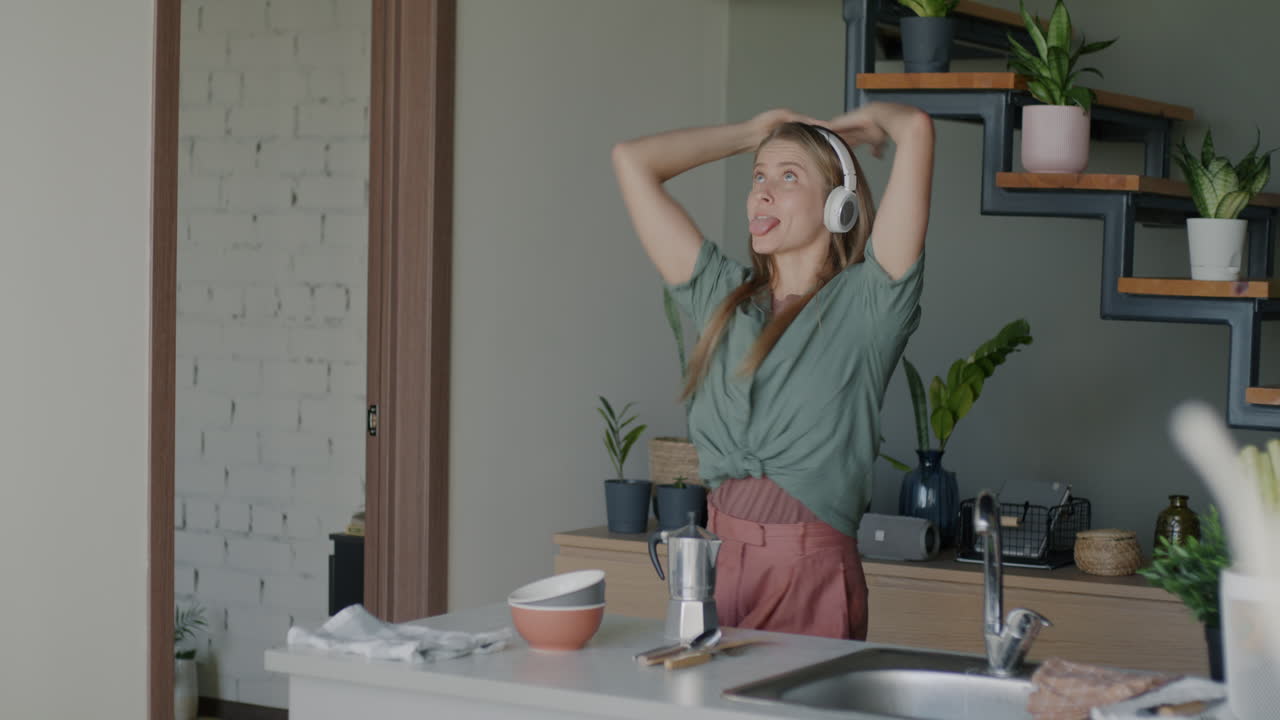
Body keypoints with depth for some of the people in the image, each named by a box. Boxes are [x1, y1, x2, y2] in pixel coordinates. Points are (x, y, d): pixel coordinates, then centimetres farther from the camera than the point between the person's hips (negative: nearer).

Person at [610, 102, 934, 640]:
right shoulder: (722, 298, 12)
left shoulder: (864, 304, -2)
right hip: (715, 563, 4)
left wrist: (870, 117, 12)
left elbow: (916, 130, -11)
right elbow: (632, 160, 16)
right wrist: (755, 132, 22)